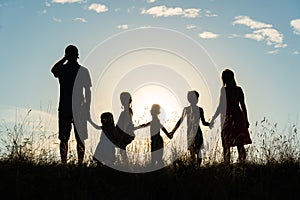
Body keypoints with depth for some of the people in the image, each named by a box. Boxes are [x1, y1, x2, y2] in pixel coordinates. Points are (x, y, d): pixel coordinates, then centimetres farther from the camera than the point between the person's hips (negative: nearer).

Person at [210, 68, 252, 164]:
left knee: (226, 145, 0)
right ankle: (242, 163, 0)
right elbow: (243, 106, 7)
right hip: (239, 117, 4)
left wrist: (213, 119, -4)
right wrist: (246, 120, 15)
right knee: (240, 144, 6)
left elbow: (221, 106, -10)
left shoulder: (224, 90, -7)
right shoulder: (239, 89, 5)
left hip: (228, 118, -4)